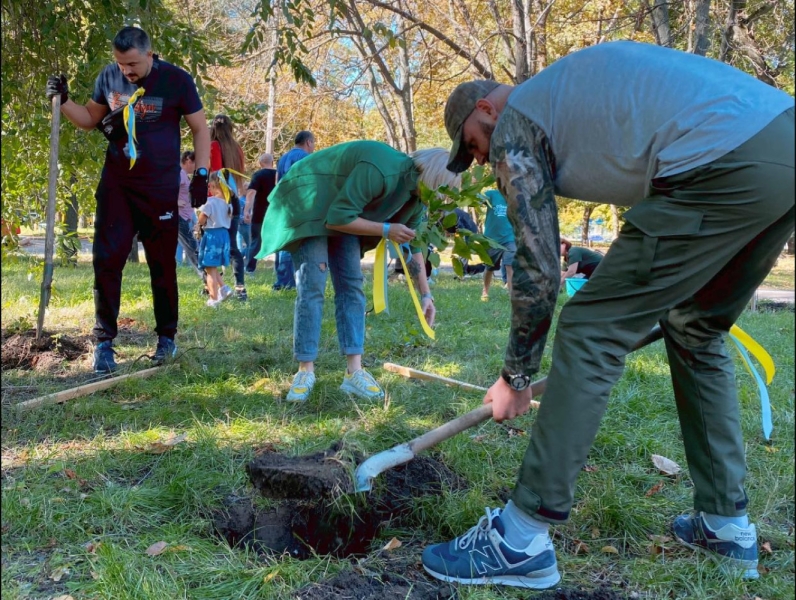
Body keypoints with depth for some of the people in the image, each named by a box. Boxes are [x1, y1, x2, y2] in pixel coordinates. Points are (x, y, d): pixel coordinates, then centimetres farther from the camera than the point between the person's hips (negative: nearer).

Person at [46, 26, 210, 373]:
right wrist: (63, 101, -5)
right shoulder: (108, 78, 1)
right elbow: (90, 119, 13)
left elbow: (199, 129, -2)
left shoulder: (176, 81, -8)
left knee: (162, 265, 5)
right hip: (116, 184, 3)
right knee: (106, 260, -2)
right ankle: (104, 341, 6)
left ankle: (166, 337, 19)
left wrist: (201, 174, -10)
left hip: (161, 188, -3)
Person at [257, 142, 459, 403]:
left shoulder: (416, 189, -7)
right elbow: (337, 218, -32)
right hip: (308, 202, -8)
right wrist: (386, 230, -26)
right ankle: (305, 372, -9)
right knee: (312, 286, -15)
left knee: (351, 284, -3)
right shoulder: (380, 171, -36)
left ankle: (354, 372, -5)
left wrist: (425, 294, 1)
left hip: (343, 210, 8)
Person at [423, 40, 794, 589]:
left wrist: (516, 378, 13)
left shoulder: (512, 125, 7)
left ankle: (522, 541, 2)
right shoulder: (567, 88, 32)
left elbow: (539, 271, 2)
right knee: (695, 333, 22)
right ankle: (728, 524, 28)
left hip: (725, 167, -9)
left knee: (591, 332, -3)